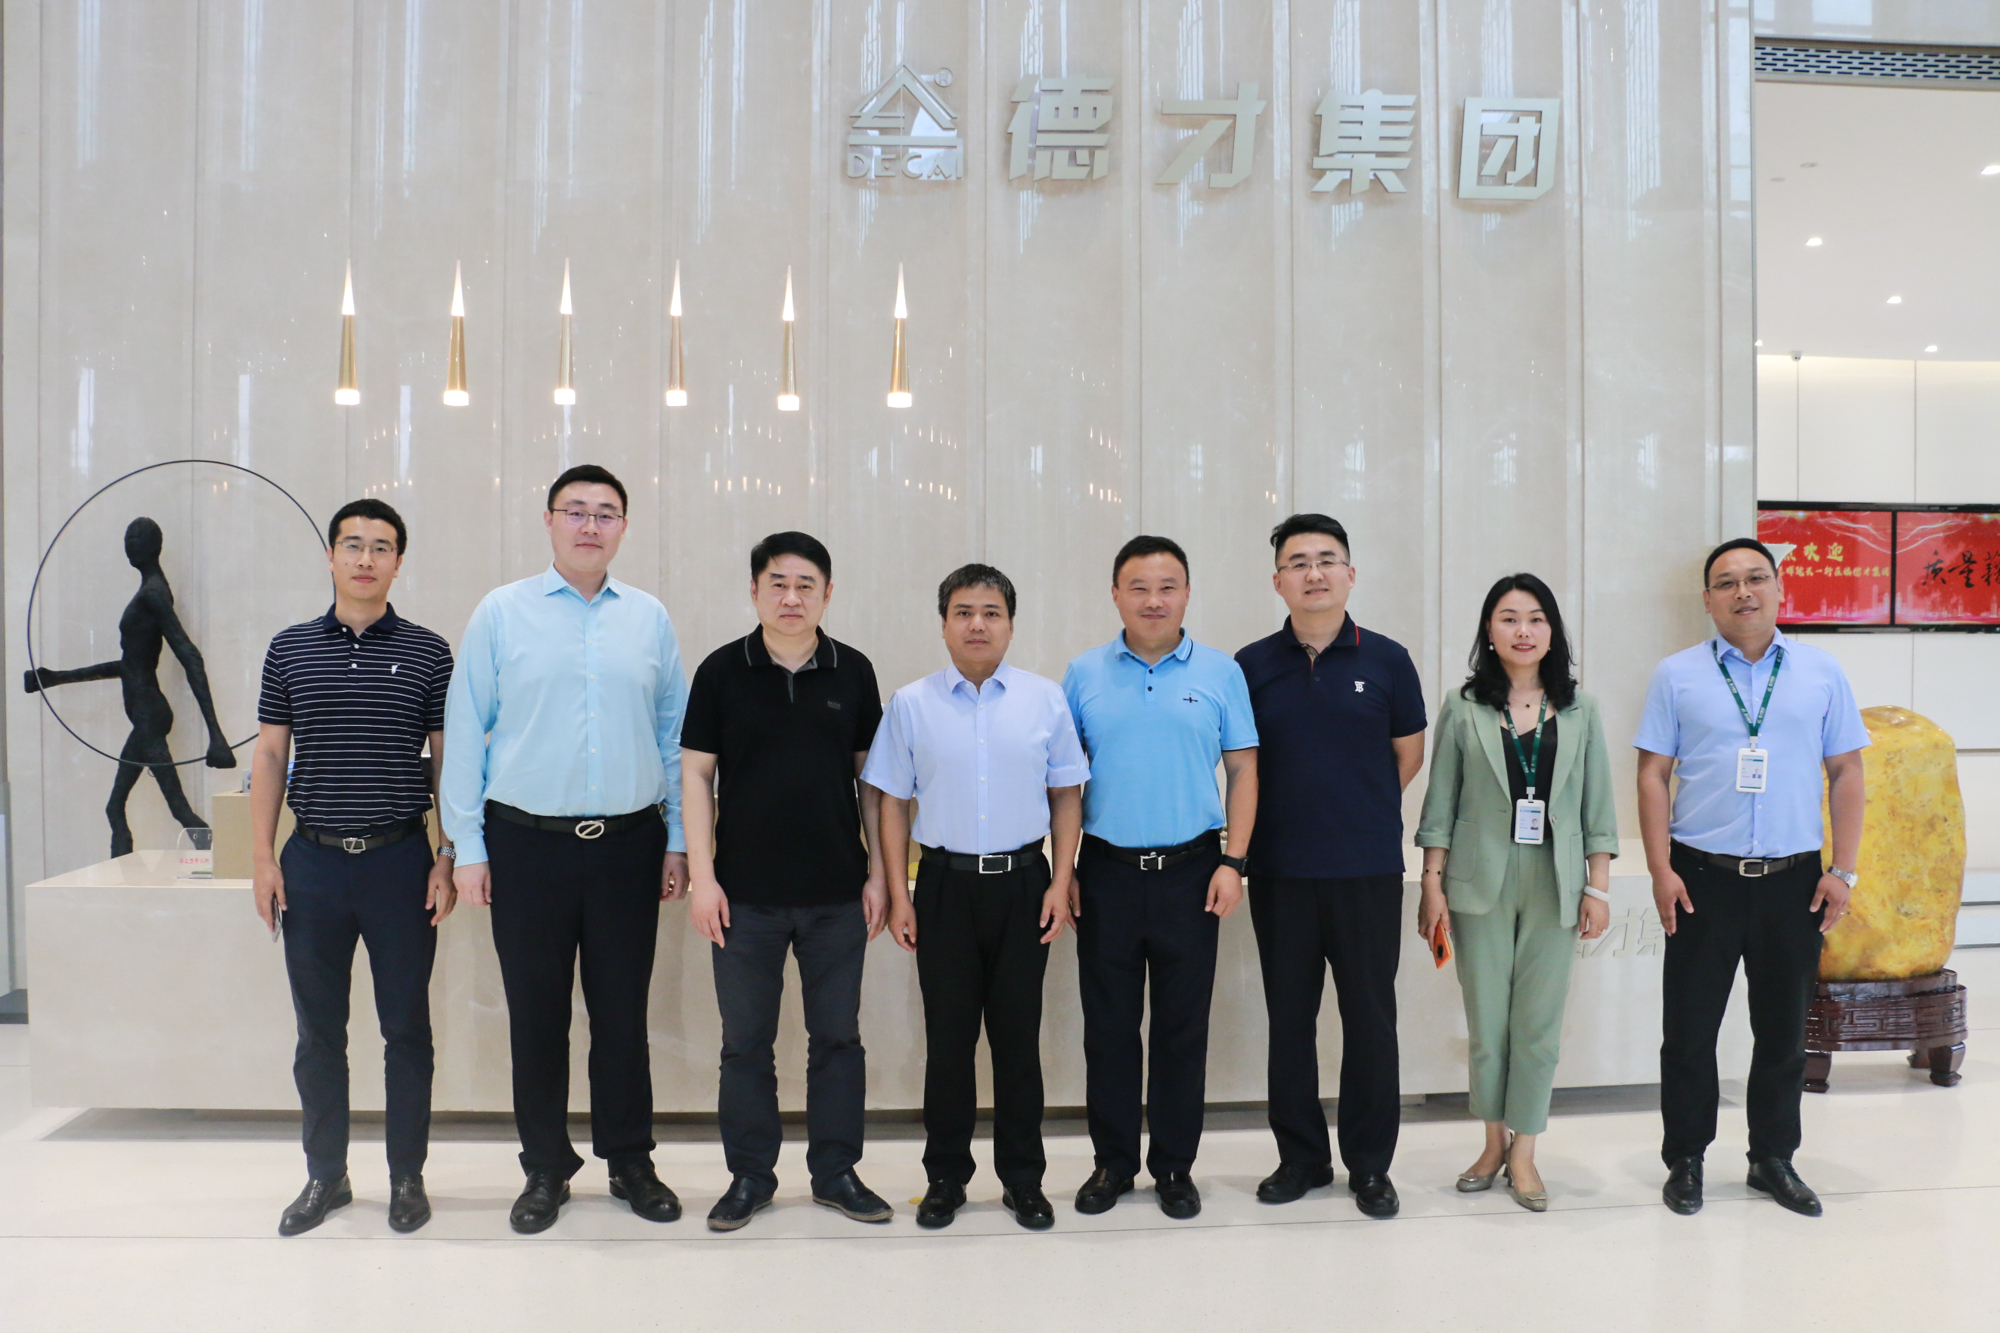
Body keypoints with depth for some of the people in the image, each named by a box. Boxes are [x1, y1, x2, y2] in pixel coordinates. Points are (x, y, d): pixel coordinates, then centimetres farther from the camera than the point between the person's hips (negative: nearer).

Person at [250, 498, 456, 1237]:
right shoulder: (291, 648, 6)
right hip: (313, 861, 2)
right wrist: (262, 856, 2)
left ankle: (407, 1177, 20)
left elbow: (448, 759, 2)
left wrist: (448, 859, -4)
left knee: (407, 1028, 6)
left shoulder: (427, 653, 0)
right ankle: (325, 1176, 25)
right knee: (318, 1031, 11)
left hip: (399, 858, -2)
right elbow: (270, 754, 8)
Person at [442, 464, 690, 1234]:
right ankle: (545, 1170, 25)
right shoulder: (501, 614, 1)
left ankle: (630, 1162, 26)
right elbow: (465, 732, 1)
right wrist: (467, 847, -1)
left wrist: (678, 841, 6)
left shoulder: (650, 619, 6)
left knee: (623, 1010, 10)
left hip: (629, 844, 1)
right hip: (528, 844, -1)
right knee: (536, 1013, 9)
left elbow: (674, 733, 8)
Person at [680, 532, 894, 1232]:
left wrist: (878, 872, 3)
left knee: (837, 1037, 10)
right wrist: (701, 874, -7)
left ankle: (836, 1171, 24)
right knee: (746, 1041, 9)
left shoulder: (852, 671, 3)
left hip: (837, 893, 1)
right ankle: (750, 1175, 24)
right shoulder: (722, 670, -1)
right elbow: (696, 774, 0)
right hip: (745, 893, -1)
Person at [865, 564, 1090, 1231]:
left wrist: (1061, 884, -1)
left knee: (1018, 1033, 8)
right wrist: (897, 894, -1)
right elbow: (892, 800, 4)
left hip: (1024, 882, 0)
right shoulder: (911, 703, 1)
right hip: (946, 883, 0)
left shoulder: (1045, 699, 2)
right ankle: (946, 1176, 23)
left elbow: (1066, 794, 6)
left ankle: (1023, 1177, 23)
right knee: (948, 1036, 7)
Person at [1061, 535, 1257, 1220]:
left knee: (1183, 1027, 7)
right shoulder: (1084, 675, 4)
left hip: (1189, 872, 0)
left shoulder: (1220, 673, 2)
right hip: (1106, 872, 1)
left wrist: (1233, 863, -4)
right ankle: (1112, 1162, 23)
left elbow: (1243, 770, 4)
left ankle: (1174, 1166, 21)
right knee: (1109, 1024, 8)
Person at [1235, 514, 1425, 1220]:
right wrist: (1294, 815, 8)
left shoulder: (1386, 660, 1)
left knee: (1370, 1017, 5)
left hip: (1368, 870, -1)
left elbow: (1408, 752, 11)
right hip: (1279, 870, 1)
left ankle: (1369, 1164, 19)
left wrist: (1359, 810, 9)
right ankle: (1300, 1155, 24)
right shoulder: (1252, 666, 2)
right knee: (1289, 1018, 9)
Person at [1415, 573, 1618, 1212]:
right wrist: (1432, 883, -3)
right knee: (1486, 1021, 6)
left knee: (1539, 1023, 4)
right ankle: (1494, 1142, 23)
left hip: (1554, 884, 1)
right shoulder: (1463, 707, 2)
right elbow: (1440, 803, 2)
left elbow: (1597, 805, 6)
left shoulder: (1580, 709, 7)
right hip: (1481, 883, -1)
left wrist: (1598, 887, 1)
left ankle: (1523, 1153, 17)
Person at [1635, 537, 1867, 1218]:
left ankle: (1773, 1159, 29)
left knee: (1784, 1029, 12)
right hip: (1703, 878, -1)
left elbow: (1846, 772, 7)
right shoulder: (1677, 675, 1)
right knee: (1689, 1028, 5)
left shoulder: (1821, 672, 6)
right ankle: (1685, 1160, 20)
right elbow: (1653, 774, 0)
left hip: (1793, 879, 2)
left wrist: (1843, 870, 0)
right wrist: (1660, 870, -7)